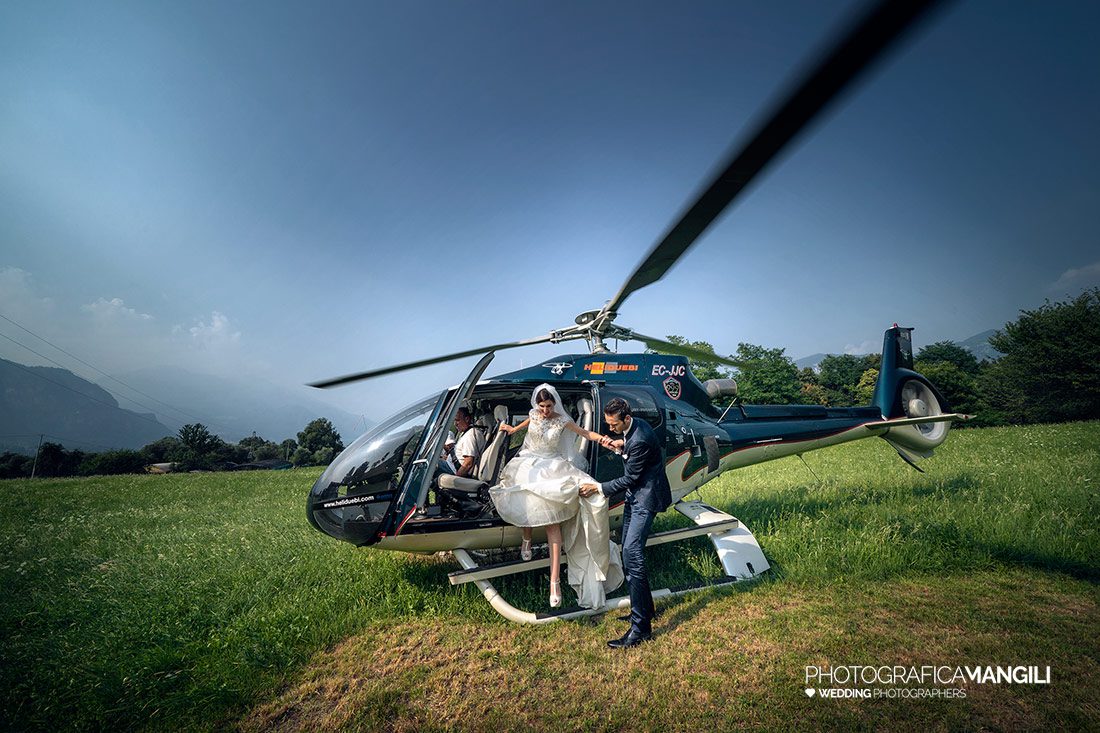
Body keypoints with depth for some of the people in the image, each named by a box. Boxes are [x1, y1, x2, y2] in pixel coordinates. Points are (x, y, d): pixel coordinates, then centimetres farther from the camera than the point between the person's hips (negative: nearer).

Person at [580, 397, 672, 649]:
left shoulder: (640, 440, -27)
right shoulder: (634, 427, 2)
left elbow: (630, 478, -21)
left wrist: (599, 488, -13)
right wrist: (618, 445, 0)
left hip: (646, 497, -10)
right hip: (635, 495, 10)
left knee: (632, 553, -16)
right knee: (629, 552, 14)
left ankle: (641, 627, -8)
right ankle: (644, 607, 28)